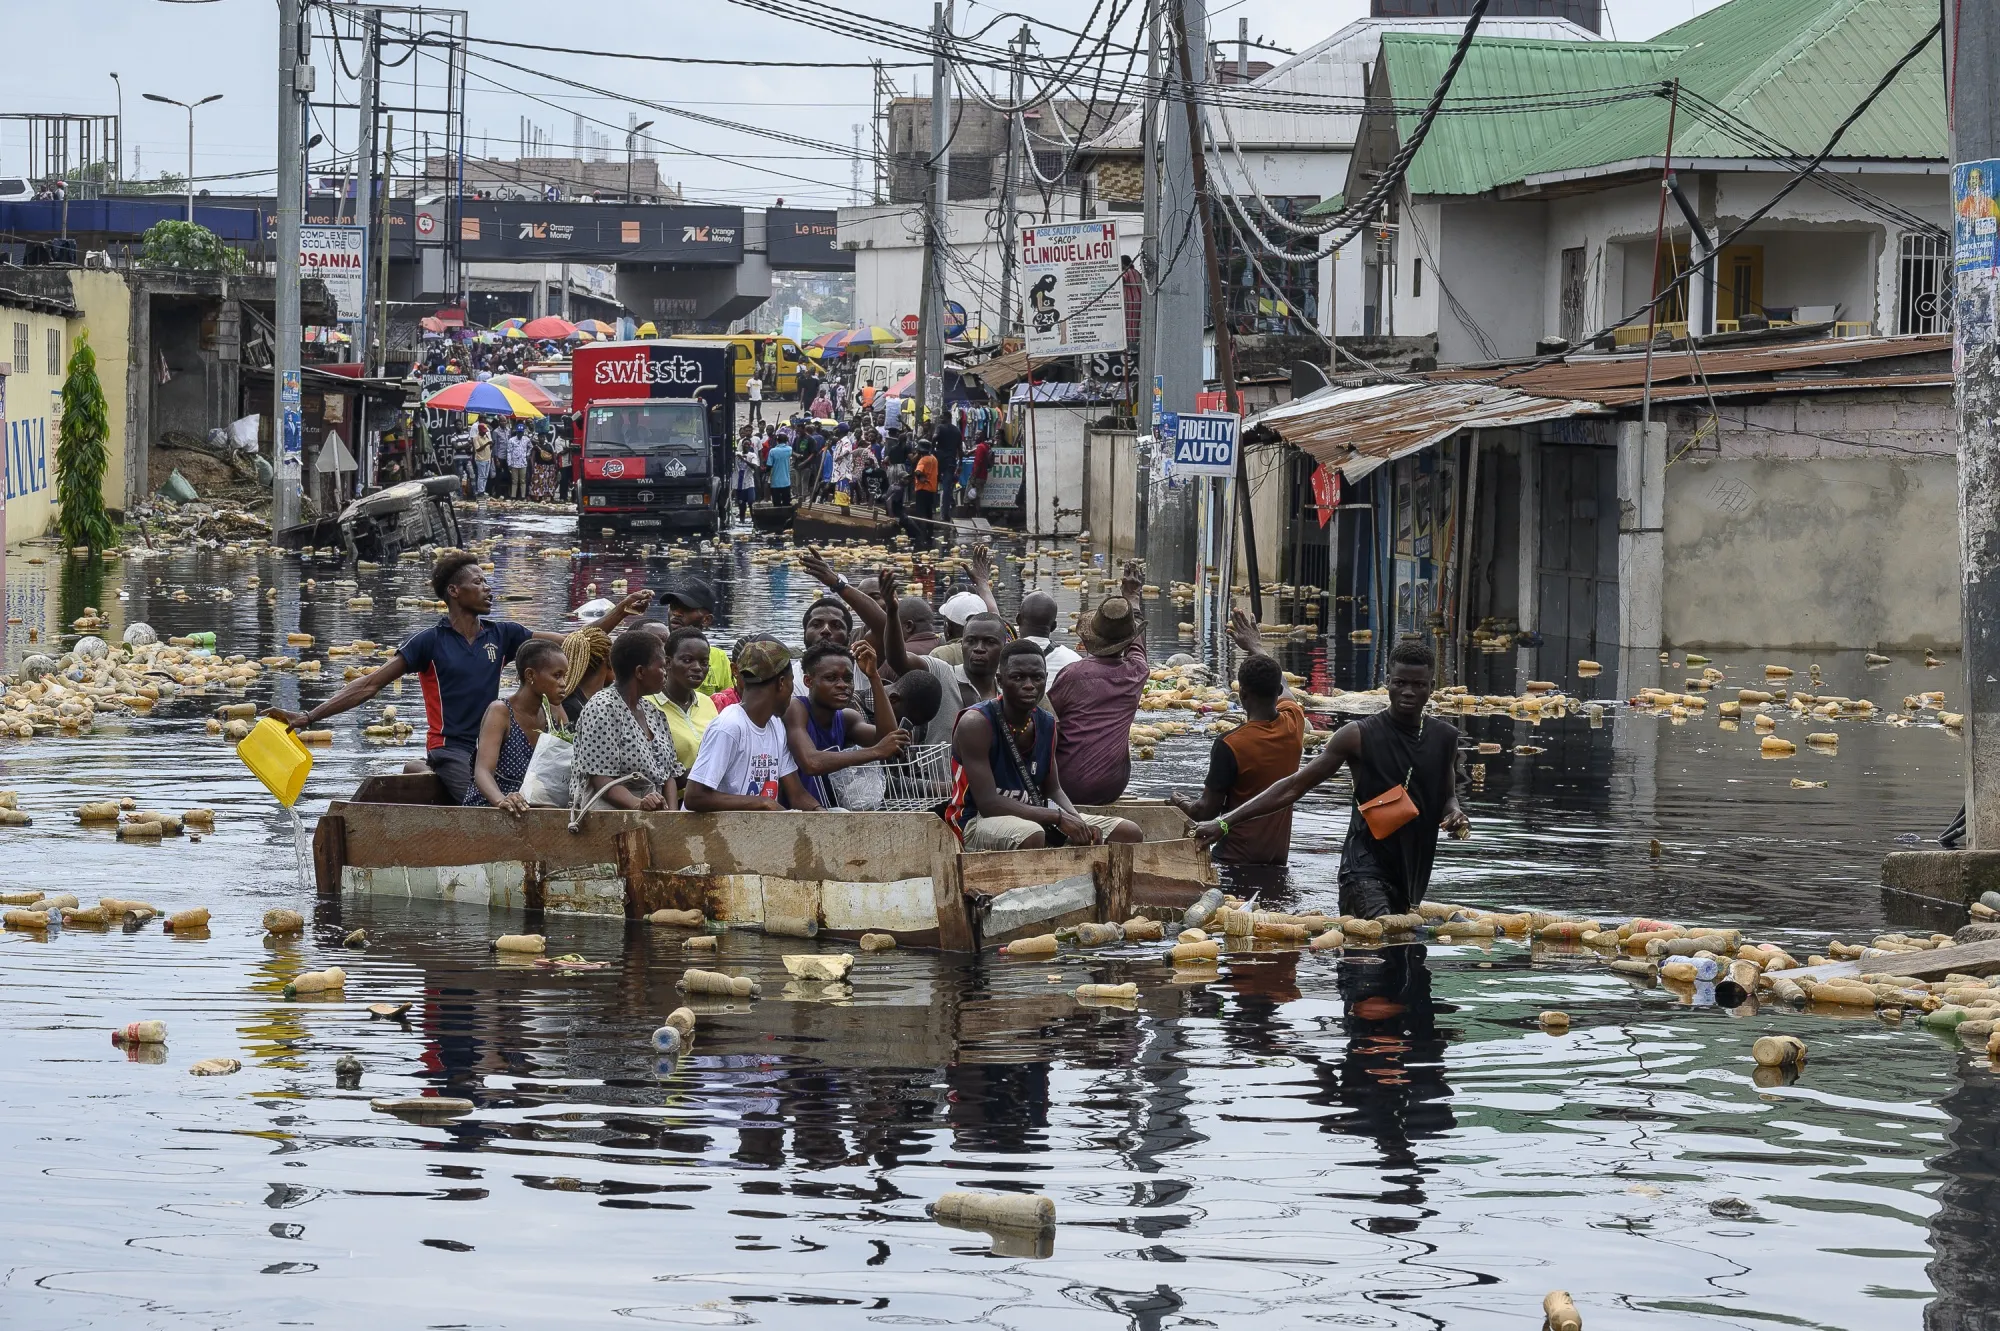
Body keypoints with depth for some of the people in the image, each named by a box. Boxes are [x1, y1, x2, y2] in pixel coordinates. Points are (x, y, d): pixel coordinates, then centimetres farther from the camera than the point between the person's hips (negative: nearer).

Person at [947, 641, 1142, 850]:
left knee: (1129, 833, 2)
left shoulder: (1046, 724, 5)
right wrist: (1058, 817, -24)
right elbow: (987, 803, -24)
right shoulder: (976, 723, -19)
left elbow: (1053, 791, 14)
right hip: (979, 820, -8)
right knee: (1031, 835, -42)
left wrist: (1078, 823, -9)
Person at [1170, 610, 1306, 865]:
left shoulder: (1229, 745, -18)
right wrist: (1256, 647, 41)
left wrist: (1180, 803, 11)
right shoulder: (1293, 725, -1)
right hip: (1278, 856, 7)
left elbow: (1208, 810, -12)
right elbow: (1281, 687, 25)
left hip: (1238, 857, -7)